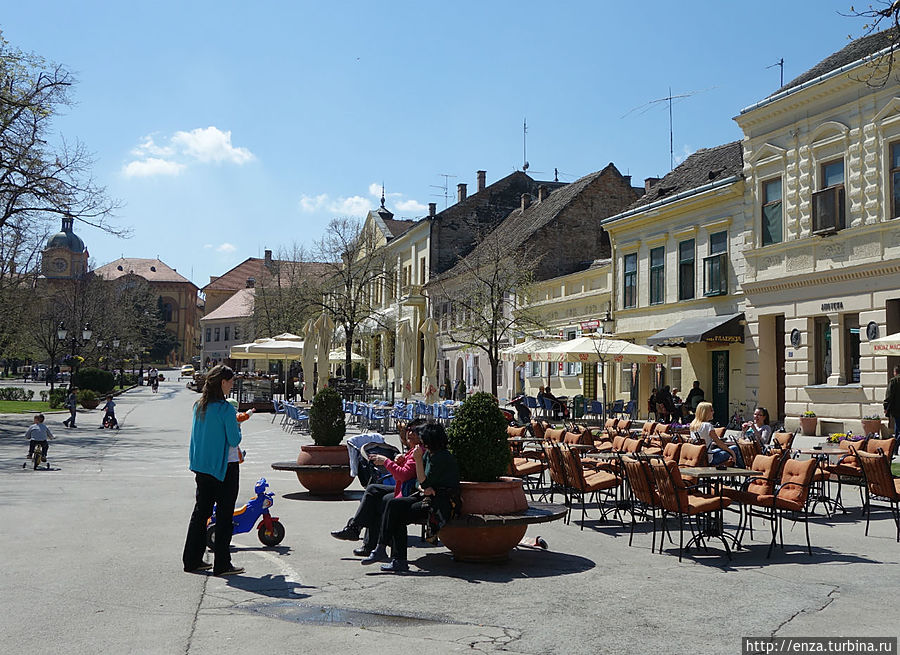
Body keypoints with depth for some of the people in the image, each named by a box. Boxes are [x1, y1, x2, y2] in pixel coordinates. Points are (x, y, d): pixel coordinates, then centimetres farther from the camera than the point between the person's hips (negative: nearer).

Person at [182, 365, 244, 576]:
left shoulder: (198, 406, 6)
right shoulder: (226, 409, -16)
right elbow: (234, 440, -15)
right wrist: (236, 425, 4)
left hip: (202, 466, 7)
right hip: (225, 467, -7)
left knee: (201, 511, 15)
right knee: (224, 515, 0)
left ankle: (192, 560, 21)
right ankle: (222, 564, 5)